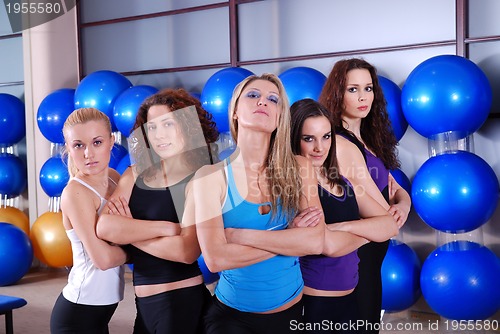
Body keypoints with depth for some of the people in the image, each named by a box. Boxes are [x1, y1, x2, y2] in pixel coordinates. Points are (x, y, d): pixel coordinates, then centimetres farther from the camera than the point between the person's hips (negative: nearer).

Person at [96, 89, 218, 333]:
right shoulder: (134, 175, 4)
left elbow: (187, 251, -22)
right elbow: (104, 227, -10)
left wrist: (128, 232, -10)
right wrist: (167, 227, -17)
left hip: (185, 301, -5)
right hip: (145, 303, 5)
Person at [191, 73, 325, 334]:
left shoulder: (299, 168, -6)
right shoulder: (211, 175, -12)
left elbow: (316, 241, -16)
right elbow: (215, 259, -21)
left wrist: (238, 234, -20)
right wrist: (289, 237, -18)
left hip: (290, 310, 3)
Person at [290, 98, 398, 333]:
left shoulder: (343, 182, 7)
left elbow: (390, 225, -3)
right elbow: (329, 245, -26)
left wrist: (343, 227, -19)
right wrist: (367, 232, -7)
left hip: (349, 299, 7)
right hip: (310, 303, -6)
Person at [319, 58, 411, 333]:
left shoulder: (366, 138, 8)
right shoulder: (340, 144, -21)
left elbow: (399, 191, 6)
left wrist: (402, 207, -15)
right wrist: (393, 210, 0)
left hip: (368, 257, 9)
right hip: (354, 259, -9)